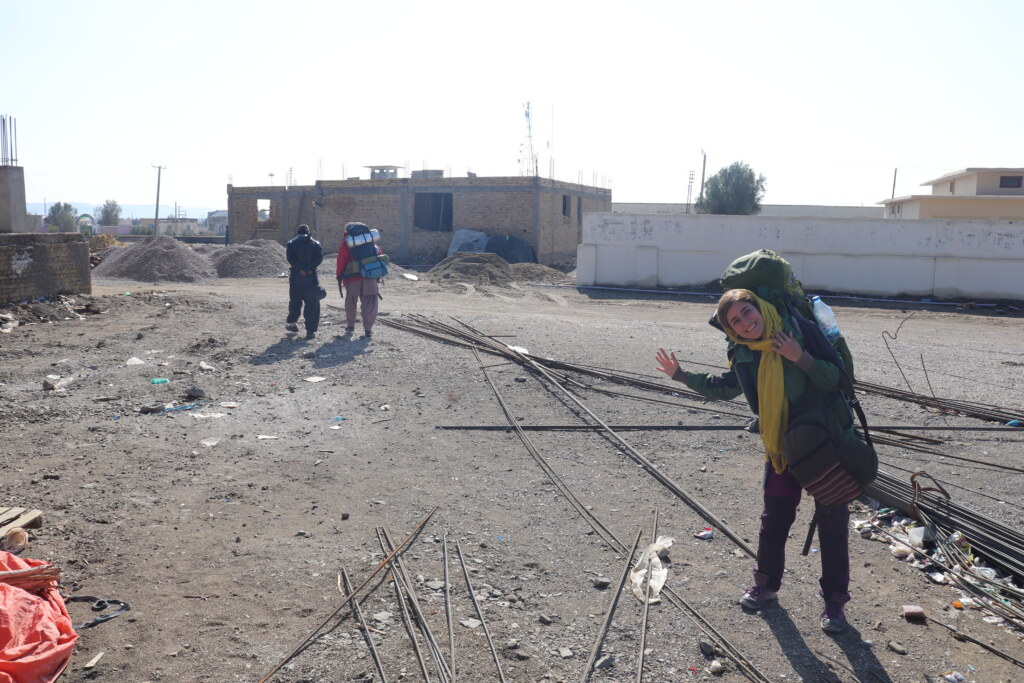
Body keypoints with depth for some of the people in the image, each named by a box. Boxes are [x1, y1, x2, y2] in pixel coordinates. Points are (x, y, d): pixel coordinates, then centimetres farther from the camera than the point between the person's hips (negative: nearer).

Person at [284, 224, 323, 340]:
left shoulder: (291, 243, 6)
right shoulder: (315, 244, 8)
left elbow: (290, 258, -9)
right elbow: (319, 258, -7)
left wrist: (300, 269, -11)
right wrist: (309, 269, -12)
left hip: (295, 277, 1)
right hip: (311, 278, -1)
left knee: (294, 301, 19)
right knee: (312, 304, 0)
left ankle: (292, 323, 35)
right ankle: (310, 330, -6)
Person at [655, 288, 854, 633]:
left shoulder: (801, 330, -18)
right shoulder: (744, 356, -4)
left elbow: (837, 378, -18)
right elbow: (722, 387, 15)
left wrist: (800, 358, -32)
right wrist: (681, 375, 8)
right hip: (782, 444, 4)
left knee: (832, 520, 4)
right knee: (775, 516, 12)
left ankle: (834, 599, 18)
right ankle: (766, 582, 33)